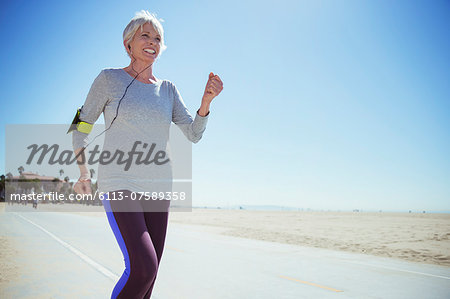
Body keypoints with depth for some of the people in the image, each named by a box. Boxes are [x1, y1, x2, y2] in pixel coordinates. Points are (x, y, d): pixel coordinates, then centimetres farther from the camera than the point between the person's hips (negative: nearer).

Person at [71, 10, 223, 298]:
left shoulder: (168, 89, 10)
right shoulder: (109, 78, -1)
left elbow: (194, 134, 1)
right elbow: (81, 126, 8)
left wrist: (207, 100, -16)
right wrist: (83, 174, 11)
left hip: (156, 186, 5)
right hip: (119, 183, -5)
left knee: (149, 273, 9)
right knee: (143, 267, -21)